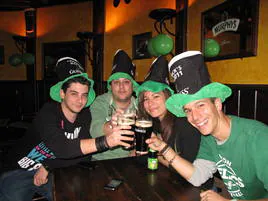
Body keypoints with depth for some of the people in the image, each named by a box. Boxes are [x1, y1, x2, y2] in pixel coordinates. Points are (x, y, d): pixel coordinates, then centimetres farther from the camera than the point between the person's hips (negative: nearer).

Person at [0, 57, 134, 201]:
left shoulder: (85, 116, -7)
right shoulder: (48, 113, -22)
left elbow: (85, 154, -10)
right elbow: (61, 148, -39)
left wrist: (48, 167, -19)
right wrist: (105, 142, -50)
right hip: (21, 172, -3)